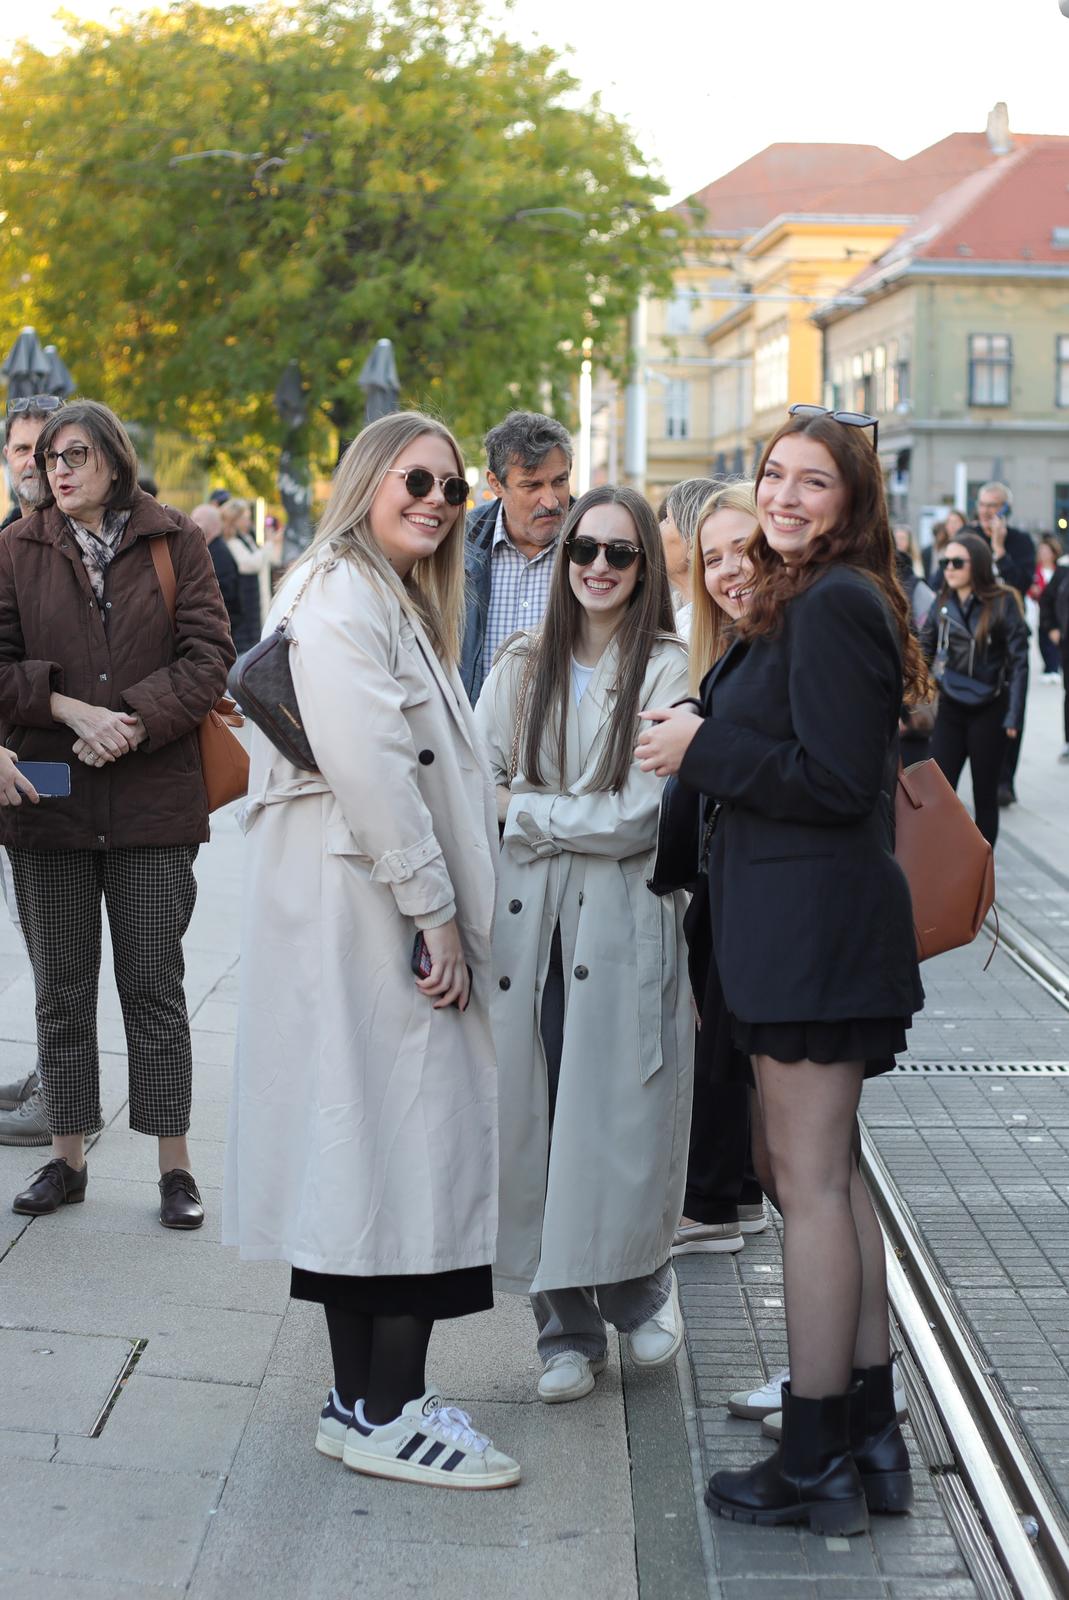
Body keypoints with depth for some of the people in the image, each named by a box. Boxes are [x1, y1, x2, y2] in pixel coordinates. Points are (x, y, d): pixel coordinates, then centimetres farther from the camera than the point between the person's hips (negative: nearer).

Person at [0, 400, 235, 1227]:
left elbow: (209, 656, -4)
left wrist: (132, 723, -16)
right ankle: (68, 1158, 22)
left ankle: (175, 1165, 12)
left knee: (155, 986, 4)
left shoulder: (175, 541, 2)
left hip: (153, 798, -2)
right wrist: (73, 710, -15)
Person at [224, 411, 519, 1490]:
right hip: (362, 912, -10)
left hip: (390, 914, 11)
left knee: (369, 1154, 11)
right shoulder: (339, 600, -12)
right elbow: (370, 770, -20)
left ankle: (367, 1400, 18)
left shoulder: (397, 604, 22)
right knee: (405, 1137, -8)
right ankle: (387, 1416, -2)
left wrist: (448, 909, 13)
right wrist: (435, 914, -18)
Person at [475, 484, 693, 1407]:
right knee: (535, 1122, 3)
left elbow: (641, 817, -9)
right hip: (527, 918, 3)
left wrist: (525, 809, -3)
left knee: (618, 1122, -1)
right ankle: (567, 1330, 14)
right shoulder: (521, 669, 11)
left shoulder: (668, 670, -2)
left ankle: (641, 1290, 24)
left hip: (624, 923, -3)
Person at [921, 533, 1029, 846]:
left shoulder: (1002, 603, -10)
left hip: (988, 711, -3)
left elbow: (1019, 661, -9)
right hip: (950, 711, 3)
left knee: (985, 795, 7)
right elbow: (923, 653, 6)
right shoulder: (942, 603, 2)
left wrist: (1014, 716, -12)